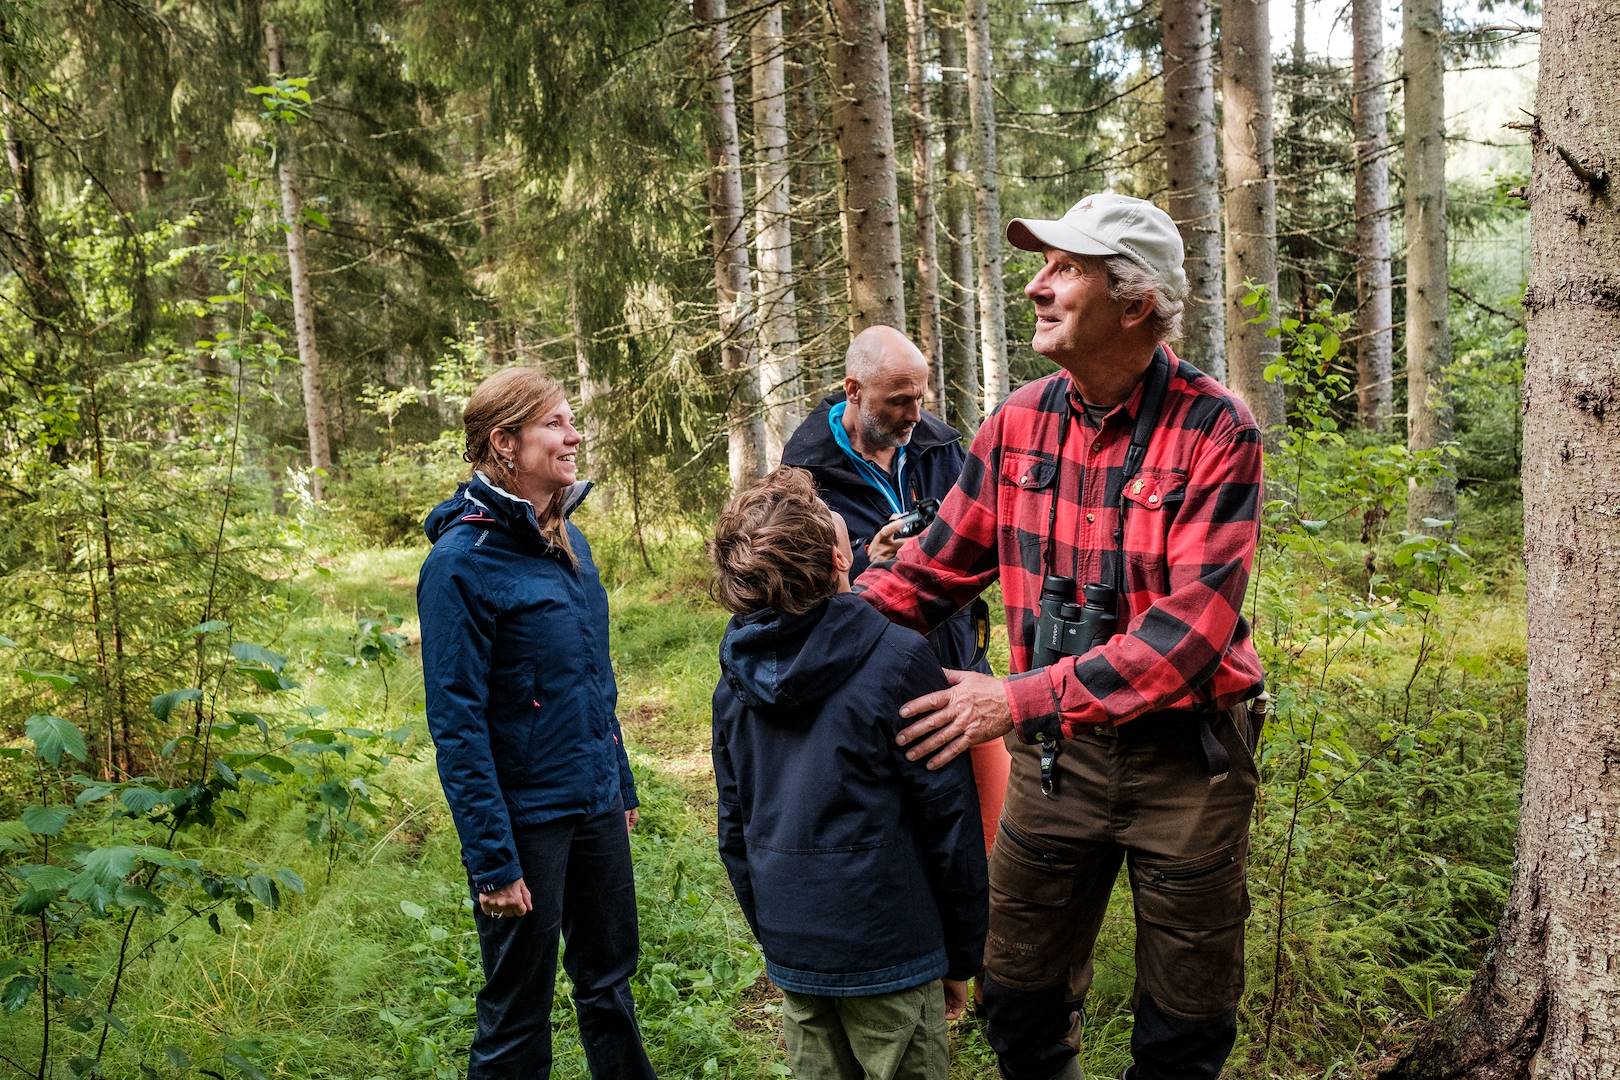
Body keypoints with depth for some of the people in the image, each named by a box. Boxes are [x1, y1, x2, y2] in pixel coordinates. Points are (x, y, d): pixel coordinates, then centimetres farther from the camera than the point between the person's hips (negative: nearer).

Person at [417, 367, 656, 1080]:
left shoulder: (568, 541, 5)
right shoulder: (461, 561, -17)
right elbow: (456, 723, -18)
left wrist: (622, 787, 15)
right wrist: (491, 860, -20)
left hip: (597, 807, 7)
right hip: (526, 819, -7)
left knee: (610, 983, 21)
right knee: (518, 1015, 10)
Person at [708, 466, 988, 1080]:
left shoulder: (735, 683, 1)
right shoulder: (901, 662, -16)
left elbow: (734, 829, 9)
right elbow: (949, 823, -12)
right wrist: (962, 956, 0)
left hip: (792, 954, 5)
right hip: (889, 950, -5)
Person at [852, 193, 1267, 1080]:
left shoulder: (1215, 432, -17)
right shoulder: (1021, 422, -2)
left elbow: (1188, 629, -25)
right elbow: (935, 567, 4)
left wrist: (1023, 698, -32)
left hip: (1185, 753, -3)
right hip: (1056, 750, 4)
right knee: (1019, 1003, 15)